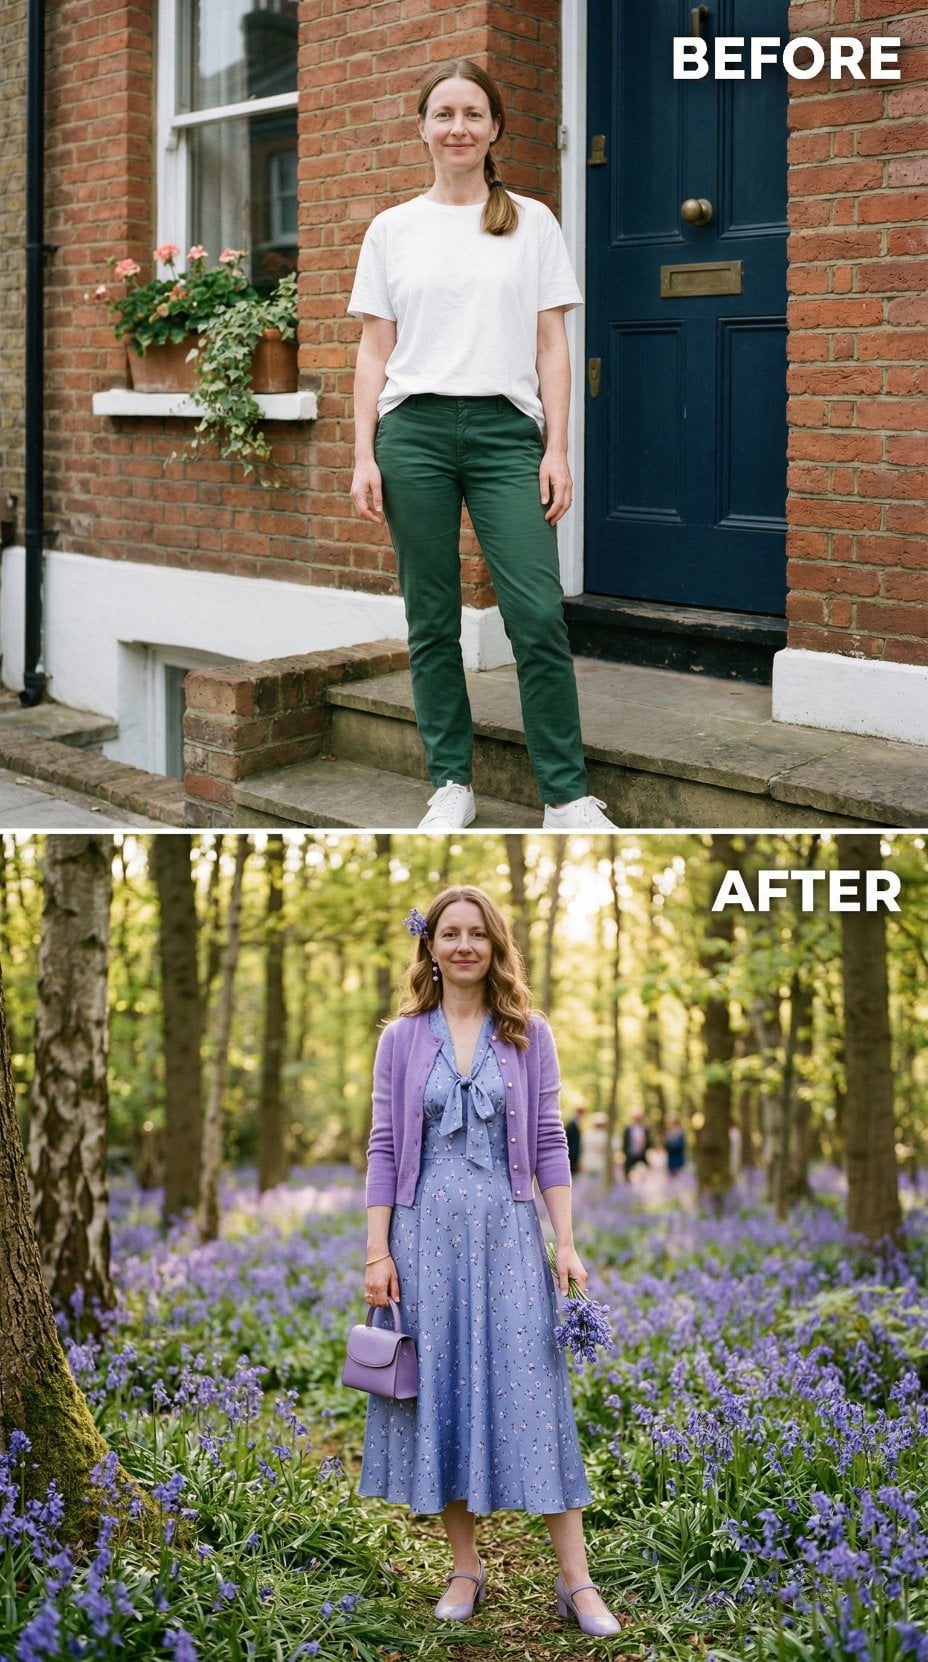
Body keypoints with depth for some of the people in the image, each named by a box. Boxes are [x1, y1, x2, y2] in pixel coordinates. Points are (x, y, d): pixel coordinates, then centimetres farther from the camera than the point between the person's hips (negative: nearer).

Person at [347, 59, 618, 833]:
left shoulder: (532, 223, 9)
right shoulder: (392, 230, 11)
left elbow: (551, 344, 6)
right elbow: (375, 350, 10)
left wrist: (557, 449, -2)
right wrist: (365, 457, 2)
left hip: (506, 430, -1)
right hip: (415, 429, 1)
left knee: (539, 616, -10)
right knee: (432, 621, 3)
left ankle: (568, 797, -3)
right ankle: (452, 784, 13)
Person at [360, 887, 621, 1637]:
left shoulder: (529, 1035, 4)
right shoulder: (402, 1039, 4)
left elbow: (549, 1144, 3)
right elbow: (384, 1149, 4)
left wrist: (567, 1244, -3)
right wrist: (378, 1252, -2)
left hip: (506, 1233, -1)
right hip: (426, 1231, 1)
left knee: (531, 1392, -3)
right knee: (439, 1390, 4)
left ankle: (577, 1580, 1)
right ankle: (467, 1569, 16)